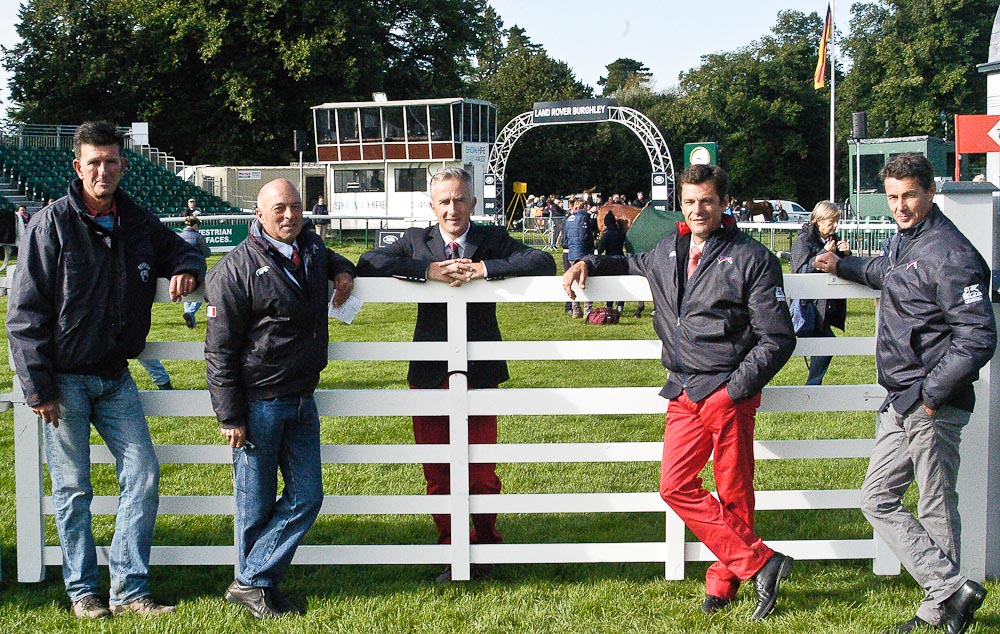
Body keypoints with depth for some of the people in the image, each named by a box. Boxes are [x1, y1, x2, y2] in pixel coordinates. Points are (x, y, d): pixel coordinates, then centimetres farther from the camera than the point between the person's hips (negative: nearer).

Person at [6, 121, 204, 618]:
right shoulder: (52, 224, -9)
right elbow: (25, 313, -9)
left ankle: (129, 589, 7)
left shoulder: (138, 223, 5)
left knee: (143, 475, -1)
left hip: (115, 376, 5)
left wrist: (186, 270, -1)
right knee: (72, 488, 3)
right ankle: (82, 590, 16)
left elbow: (180, 250, 26)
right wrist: (38, 387, -13)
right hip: (65, 380, -4)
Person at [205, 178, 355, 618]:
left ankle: (253, 581, 14)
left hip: (302, 401, 7)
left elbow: (330, 260, 38)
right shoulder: (238, 268, -11)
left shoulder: (312, 250, 9)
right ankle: (253, 585, 19)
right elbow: (219, 349, -10)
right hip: (258, 404, -7)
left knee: (306, 497, 6)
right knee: (256, 505, 3)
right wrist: (230, 416, -13)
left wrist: (343, 270, 14)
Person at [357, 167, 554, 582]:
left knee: (481, 472, 4)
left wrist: (484, 269, -17)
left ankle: (485, 547, 26)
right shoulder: (417, 241, 7)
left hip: (480, 373, -1)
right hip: (430, 373, 1)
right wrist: (428, 271, -17)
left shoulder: (492, 240, 5)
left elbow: (543, 263, -8)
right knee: (437, 474, 7)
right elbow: (368, 264, -7)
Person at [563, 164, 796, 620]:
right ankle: (760, 562, 4)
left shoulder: (752, 258, -4)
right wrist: (588, 264, 19)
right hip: (684, 394, 6)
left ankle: (724, 580, 16)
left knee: (733, 494, 1)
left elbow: (777, 338, -6)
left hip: (729, 395, -6)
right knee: (676, 486, -1)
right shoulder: (667, 253, 13)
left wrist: (734, 390, -13)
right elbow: (631, 265, 38)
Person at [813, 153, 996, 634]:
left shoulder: (948, 255, -17)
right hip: (899, 404, 10)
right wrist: (842, 266, 39)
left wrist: (931, 394, -20)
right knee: (877, 499, 9)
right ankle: (951, 590, 12)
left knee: (938, 510, 0)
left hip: (934, 408, -10)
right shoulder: (902, 241, 11)